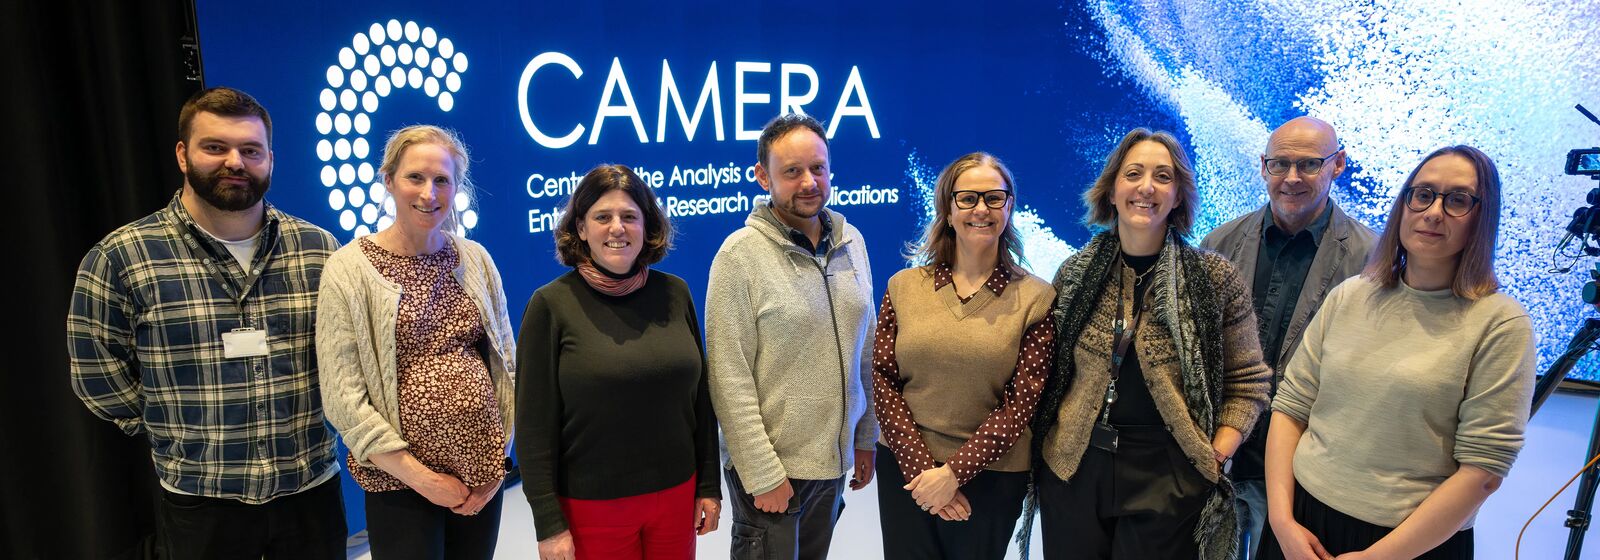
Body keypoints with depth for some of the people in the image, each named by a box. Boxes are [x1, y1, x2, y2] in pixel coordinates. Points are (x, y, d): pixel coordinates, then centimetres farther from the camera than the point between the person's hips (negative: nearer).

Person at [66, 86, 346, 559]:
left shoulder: (319, 249, -1)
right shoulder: (120, 257, -7)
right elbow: (97, 373, 0)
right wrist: (178, 436, 1)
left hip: (312, 488, 2)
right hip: (200, 502, -1)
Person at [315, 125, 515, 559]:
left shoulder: (475, 260, 2)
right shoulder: (349, 269, -8)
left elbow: (506, 362, 6)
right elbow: (342, 398, -11)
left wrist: (497, 464, -1)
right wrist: (420, 477, -12)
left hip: (484, 472, 4)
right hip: (400, 480, -3)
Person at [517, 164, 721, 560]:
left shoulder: (675, 293, 0)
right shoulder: (551, 304, -9)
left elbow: (700, 397, 6)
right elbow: (535, 423, -8)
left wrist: (709, 485, 6)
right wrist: (549, 521, -9)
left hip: (676, 494, 3)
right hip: (590, 505, -3)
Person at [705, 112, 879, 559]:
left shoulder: (851, 242, 2)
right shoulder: (741, 254, -14)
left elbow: (864, 351, 9)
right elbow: (730, 379, -16)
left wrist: (865, 438, 11)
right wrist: (763, 473, -15)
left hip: (835, 457, 5)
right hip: (770, 465, -5)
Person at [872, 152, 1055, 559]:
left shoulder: (1034, 298, -4)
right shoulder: (904, 287, 1)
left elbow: (1023, 402, -8)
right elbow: (883, 381, -2)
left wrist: (953, 472, -14)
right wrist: (920, 466, -11)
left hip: (990, 477, -1)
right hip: (905, 469, 2)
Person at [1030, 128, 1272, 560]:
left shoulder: (1214, 278, -3)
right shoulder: (1076, 274, 2)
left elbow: (1247, 380, 1)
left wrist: (1217, 456, -8)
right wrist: (1041, 440, 2)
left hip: (1169, 480, -2)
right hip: (1072, 471, 2)